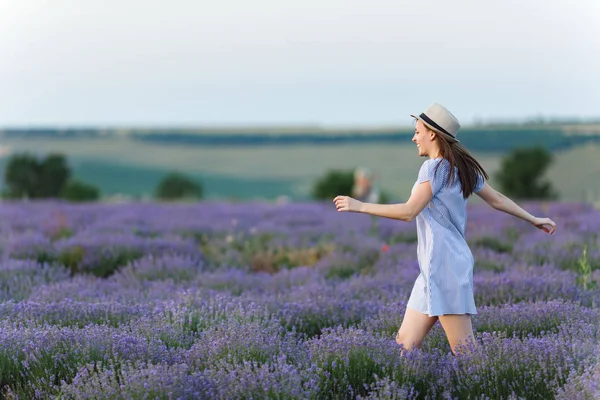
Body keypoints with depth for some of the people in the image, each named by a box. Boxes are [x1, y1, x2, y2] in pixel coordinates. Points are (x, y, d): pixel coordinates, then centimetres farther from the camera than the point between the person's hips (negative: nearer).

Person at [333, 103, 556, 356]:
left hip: (443, 265, -10)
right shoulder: (461, 168, 16)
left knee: (465, 353, -9)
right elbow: (498, 200, 22)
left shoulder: (435, 167, -10)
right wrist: (533, 219, 34)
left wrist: (360, 206, -16)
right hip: (434, 268, 10)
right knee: (405, 345, 6)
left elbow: (409, 212, -19)